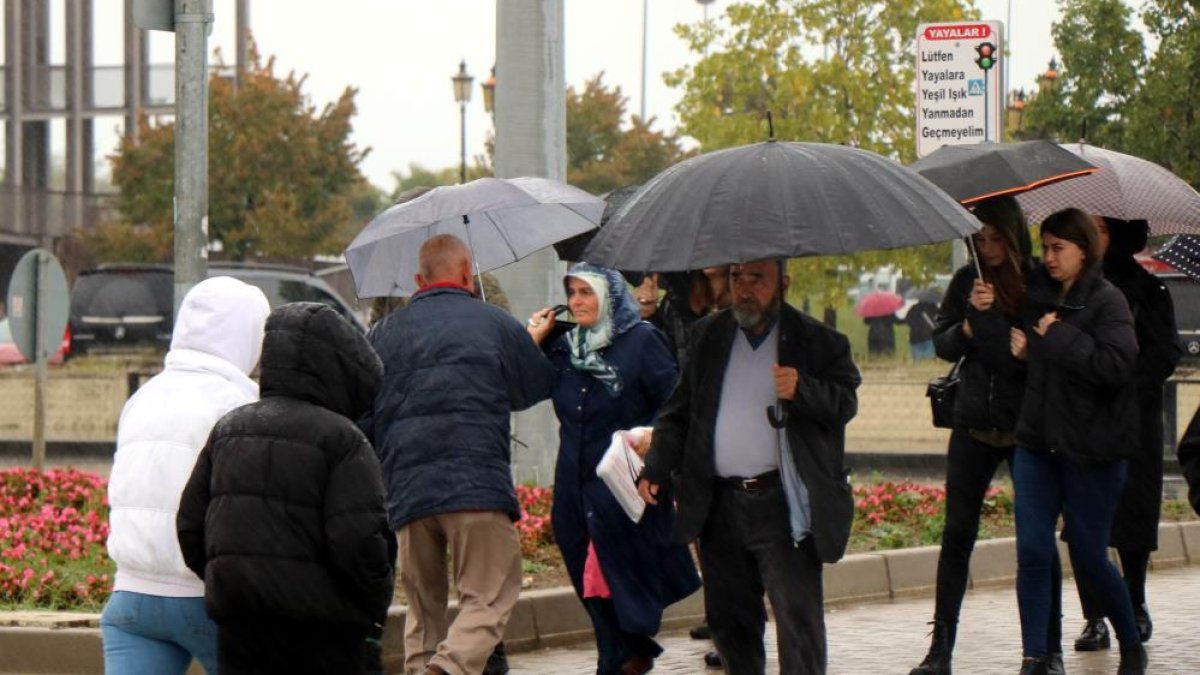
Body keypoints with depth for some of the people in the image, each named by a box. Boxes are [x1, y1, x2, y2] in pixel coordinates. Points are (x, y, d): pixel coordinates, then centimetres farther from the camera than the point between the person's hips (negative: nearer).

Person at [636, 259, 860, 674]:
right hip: (720, 504, 5)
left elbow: (846, 402, -5)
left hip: (782, 504, -4)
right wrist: (655, 468, 5)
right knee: (729, 620, 13)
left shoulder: (816, 341, 0)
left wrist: (802, 391, -24)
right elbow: (678, 412, 16)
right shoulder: (708, 337, 13)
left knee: (798, 617, -11)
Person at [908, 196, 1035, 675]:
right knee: (957, 534, 3)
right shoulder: (967, 280, 5)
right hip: (973, 424, 3)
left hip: (1025, 427, -3)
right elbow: (941, 344, 7)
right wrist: (965, 330, -12)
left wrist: (989, 317, -22)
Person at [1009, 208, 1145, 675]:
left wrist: (1058, 338, -19)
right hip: (1036, 443, 5)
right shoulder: (1038, 296, 9)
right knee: (1033, 552, -3)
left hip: (1090, 449, -5)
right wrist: (1019, 348, 1)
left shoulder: (1107, 302, -9)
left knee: (1090, 559, 3)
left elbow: (1117, 366, -23)